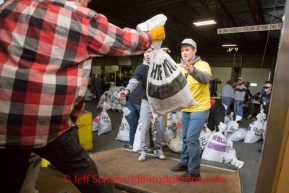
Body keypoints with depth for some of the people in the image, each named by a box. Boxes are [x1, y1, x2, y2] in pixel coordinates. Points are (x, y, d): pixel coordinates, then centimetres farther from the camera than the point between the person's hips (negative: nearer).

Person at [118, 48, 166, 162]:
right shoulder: (141, 68, -5)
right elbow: (134, 81, -21)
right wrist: (127, 91, -41)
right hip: (146, 102, -1)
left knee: (160, 127, 8)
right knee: (145, 127, 1)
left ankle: (158, 148, 29)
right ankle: (144, 150, 19)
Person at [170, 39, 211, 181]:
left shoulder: (203, 65, -11)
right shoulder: (179, 67, 6)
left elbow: (206, 79, -33)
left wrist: (192, 70, -50)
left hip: (199, 109, -6)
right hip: (185, 109, 6)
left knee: (192, 139, -7)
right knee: (185, 138, 16)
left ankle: (194, 172, 9)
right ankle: (184, 163, 33)